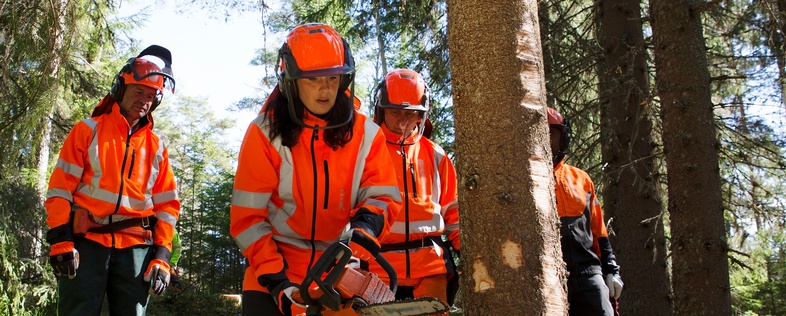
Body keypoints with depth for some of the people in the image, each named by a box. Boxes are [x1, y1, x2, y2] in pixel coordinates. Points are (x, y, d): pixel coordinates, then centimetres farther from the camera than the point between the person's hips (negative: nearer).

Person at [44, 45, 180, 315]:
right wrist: (60, 240, -9)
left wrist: (161, 256, 3)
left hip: (136, 245, 3)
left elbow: (167, 204, 13)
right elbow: (60, 187, 2)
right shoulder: (88, 130, 8)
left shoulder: (156, 146, 15)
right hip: (87, 240, -2)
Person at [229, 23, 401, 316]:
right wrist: (274, 280, -17)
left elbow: (383, 196, -6)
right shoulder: (265, 133, -9)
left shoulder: (366, 134, -2)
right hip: (275, 270, -2)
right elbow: (246, 216, -10)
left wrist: (365, 226, -29)